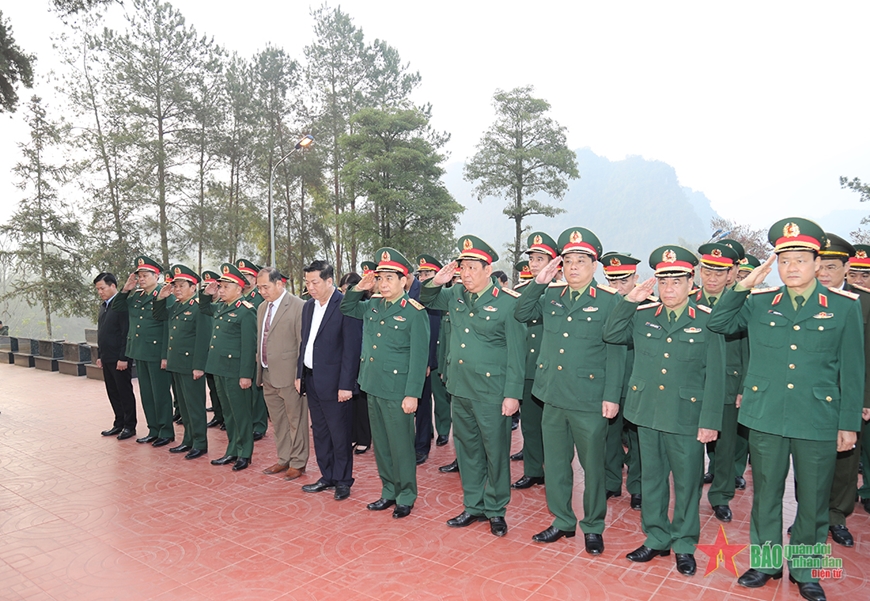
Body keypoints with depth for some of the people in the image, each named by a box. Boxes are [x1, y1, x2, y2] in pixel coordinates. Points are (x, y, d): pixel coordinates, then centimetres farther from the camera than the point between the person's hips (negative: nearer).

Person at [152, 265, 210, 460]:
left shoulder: (199, 308, -15)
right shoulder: (175, 306, 10)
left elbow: (203, 339, -19)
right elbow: (158, 316, 27)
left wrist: (199, 366, -21)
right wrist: (160, 298, 9)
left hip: (191, 365, -9)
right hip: (176, 363, 9)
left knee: (194, 404, 0)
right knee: (182, 404, 16)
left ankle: (200, 443, 11)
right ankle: (188, 440, 27)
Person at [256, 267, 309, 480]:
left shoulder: (298, 306, -13)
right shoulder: (262, 307, 13)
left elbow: (303, 344, -14)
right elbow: (261, 340, 17)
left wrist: (300, 375, -15)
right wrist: (260, 367, 13)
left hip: (288, 375, -7)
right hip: (268, 375, 8)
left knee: (296, 421, 5)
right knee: (278, 422, 17)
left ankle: (298, 463, 19)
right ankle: (284, 459, 30)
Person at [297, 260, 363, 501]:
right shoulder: (308, 306, 10)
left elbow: (351, 348, -16)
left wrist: (346, 384, -18)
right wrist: (299, 374, 12)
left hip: (333, 382, -7)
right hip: (311, 379, 8)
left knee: (339, 434, 4)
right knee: (320, 432, 16)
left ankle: (342, 480, 19)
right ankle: (327, 477, 30)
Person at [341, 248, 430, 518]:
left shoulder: (414, 312, -12)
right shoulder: (372, 306, 7)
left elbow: (419, 356, -14)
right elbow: (346, 308, 24)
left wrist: (412, 394, -17)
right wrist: (359, 289, 4)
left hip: (397, 391, -7)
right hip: (373, 386, 7)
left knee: (400, 445, 5)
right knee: (380, 444, 16)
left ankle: (406, 496, 21)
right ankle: (389, 492, 31)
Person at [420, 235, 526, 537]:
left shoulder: (508, 302, -12)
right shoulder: (456, 295, 5)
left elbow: (516, 353, -11)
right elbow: (427, 301, 22)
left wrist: (512, 394, -13)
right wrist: (435, 282, 0)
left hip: (491, 393, -6)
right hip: (460, 388, 6)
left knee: (496, 452, 7)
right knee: (467, 449, 16)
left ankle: (496, 510, 26)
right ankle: (473, 506, 32)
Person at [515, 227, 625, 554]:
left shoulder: (609, 301, -7)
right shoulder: (550, 296, 6)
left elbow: (615, 351, -7)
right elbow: (521, 314, 11)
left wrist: (611, 396, -12)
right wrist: (538, 282, -1)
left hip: (590, 402, -4)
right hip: (553, 395, 5)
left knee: (592, 465, 10)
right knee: (555, 462, 16)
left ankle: (593, 527, 29)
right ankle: (562, 521, 34)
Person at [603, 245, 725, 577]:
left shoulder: (707, 321, -5)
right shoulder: (642, 316, 5)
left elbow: (715, 375, -6)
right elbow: (610, 335, 1)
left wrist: (710, 422, -10)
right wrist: (629, 300, -7)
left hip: (686, 417, -3)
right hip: (648, 412, 3)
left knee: (687, 482, 10)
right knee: (651, 478, 15)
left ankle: (684, 544, 28)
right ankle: (656, 538, 31)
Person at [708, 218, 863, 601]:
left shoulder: (844, 306, -2)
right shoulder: (759, 302, 2)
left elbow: (852, 370, 0)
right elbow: (718, 324, 4)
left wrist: (849, 423, 0)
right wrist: (742, 286, -6)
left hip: (819, 421, -1)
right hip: (765, 417, 1)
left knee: (812, 501, 12)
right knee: (765, 493, 14)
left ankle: (803, 570, 33)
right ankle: (766, 562, 32)